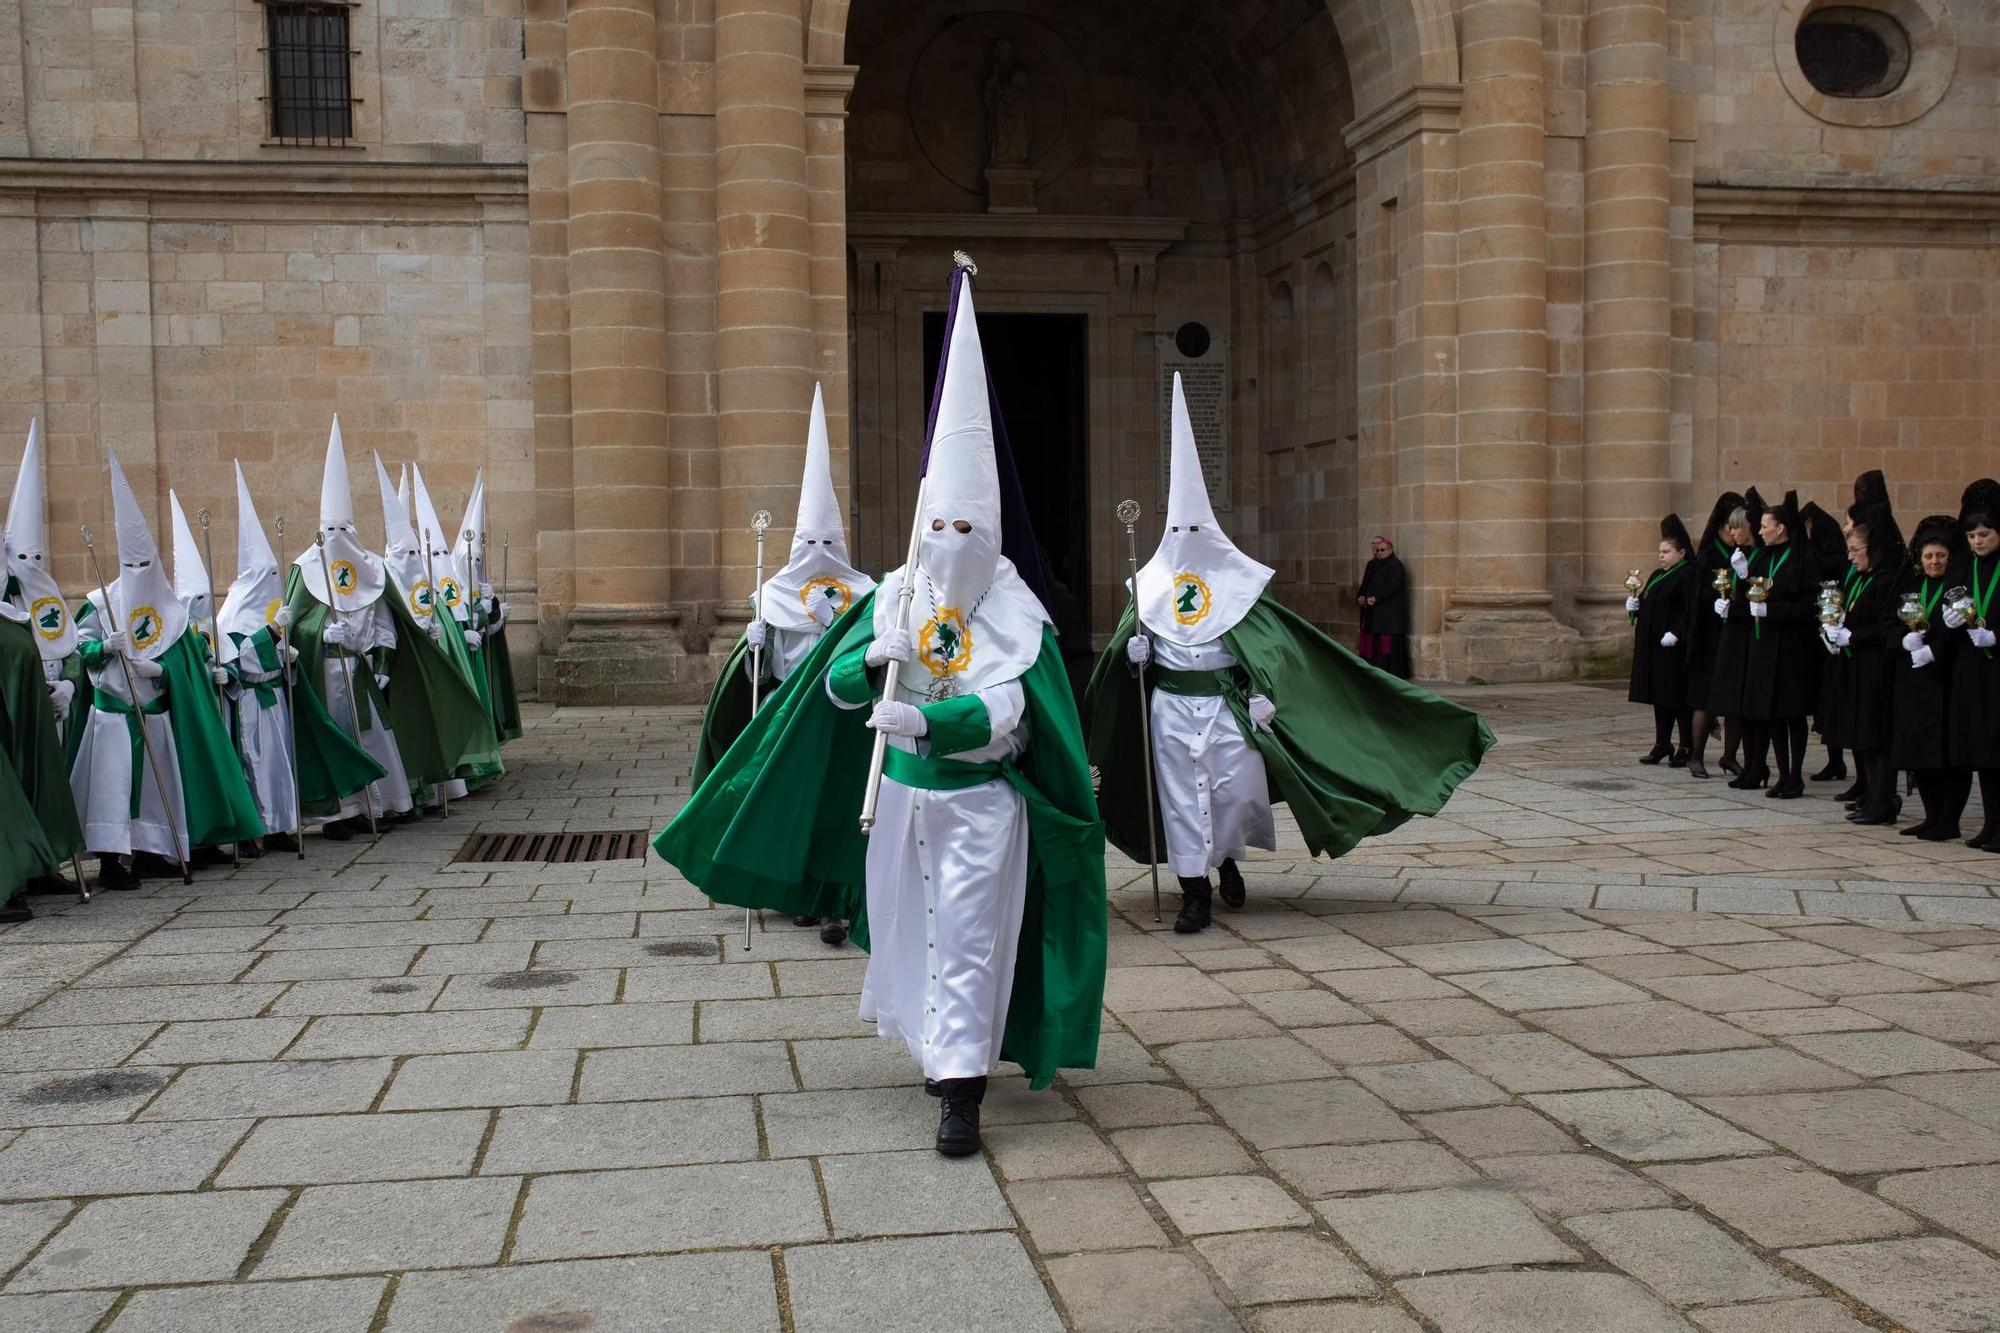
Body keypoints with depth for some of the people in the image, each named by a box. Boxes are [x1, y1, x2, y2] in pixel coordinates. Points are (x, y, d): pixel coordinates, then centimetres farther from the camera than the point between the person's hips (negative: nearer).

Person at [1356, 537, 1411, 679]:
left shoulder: (1395, 566, -6)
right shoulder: (1372, 565, 17)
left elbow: (1392, 586, -18)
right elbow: (1365, 584, 17)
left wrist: (1376, 598, -23)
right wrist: (1360, 596, -3)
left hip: (1389, 612, -8)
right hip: (1372, 613, 8)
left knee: (1388, 644, -9)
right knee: (1370, 643, 5)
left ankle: (1392, 672, -6)